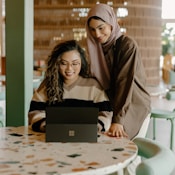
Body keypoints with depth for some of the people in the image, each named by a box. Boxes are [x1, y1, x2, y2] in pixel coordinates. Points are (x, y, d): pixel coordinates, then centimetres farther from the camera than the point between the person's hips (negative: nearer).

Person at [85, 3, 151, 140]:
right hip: (110, 107, 5)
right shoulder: (97, 47, 3)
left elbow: (125, 82, -24)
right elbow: (97, 81, 7)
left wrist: (118, 119, -29)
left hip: (135, 109, -5)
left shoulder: (128, 45, -16)